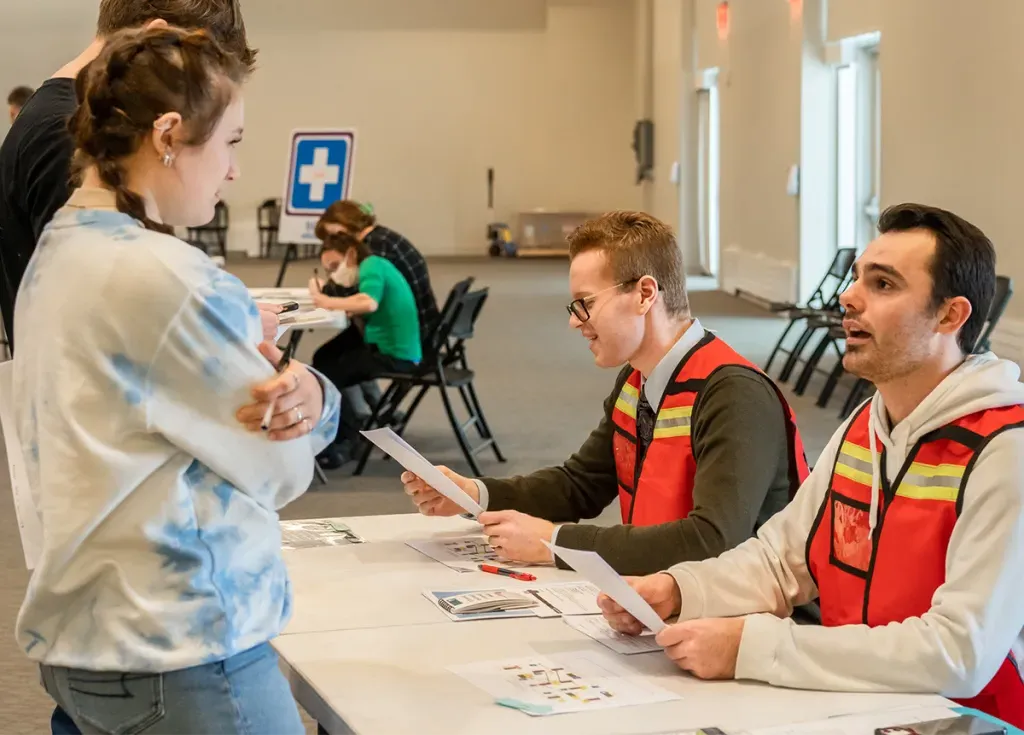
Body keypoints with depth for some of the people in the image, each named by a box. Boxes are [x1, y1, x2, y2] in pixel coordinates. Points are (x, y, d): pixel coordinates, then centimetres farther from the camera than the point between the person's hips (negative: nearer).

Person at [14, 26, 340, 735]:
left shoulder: (54, 253, 7)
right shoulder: (168, 276, -21)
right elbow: (285, 467, -13)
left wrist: (308, 392, -10)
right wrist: (309, 398, 7)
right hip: (184, 656, -9)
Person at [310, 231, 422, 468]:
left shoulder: (372, 265, -11)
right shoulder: (373, 270, 19)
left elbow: (369, 303, -30)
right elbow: (358, 309, 10)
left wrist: (326, 302, -23)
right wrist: (326, 295, -4)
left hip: (396, 354, -10)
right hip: (382, 345, 10)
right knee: (323, 359, 17)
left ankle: (348, 440, 4)